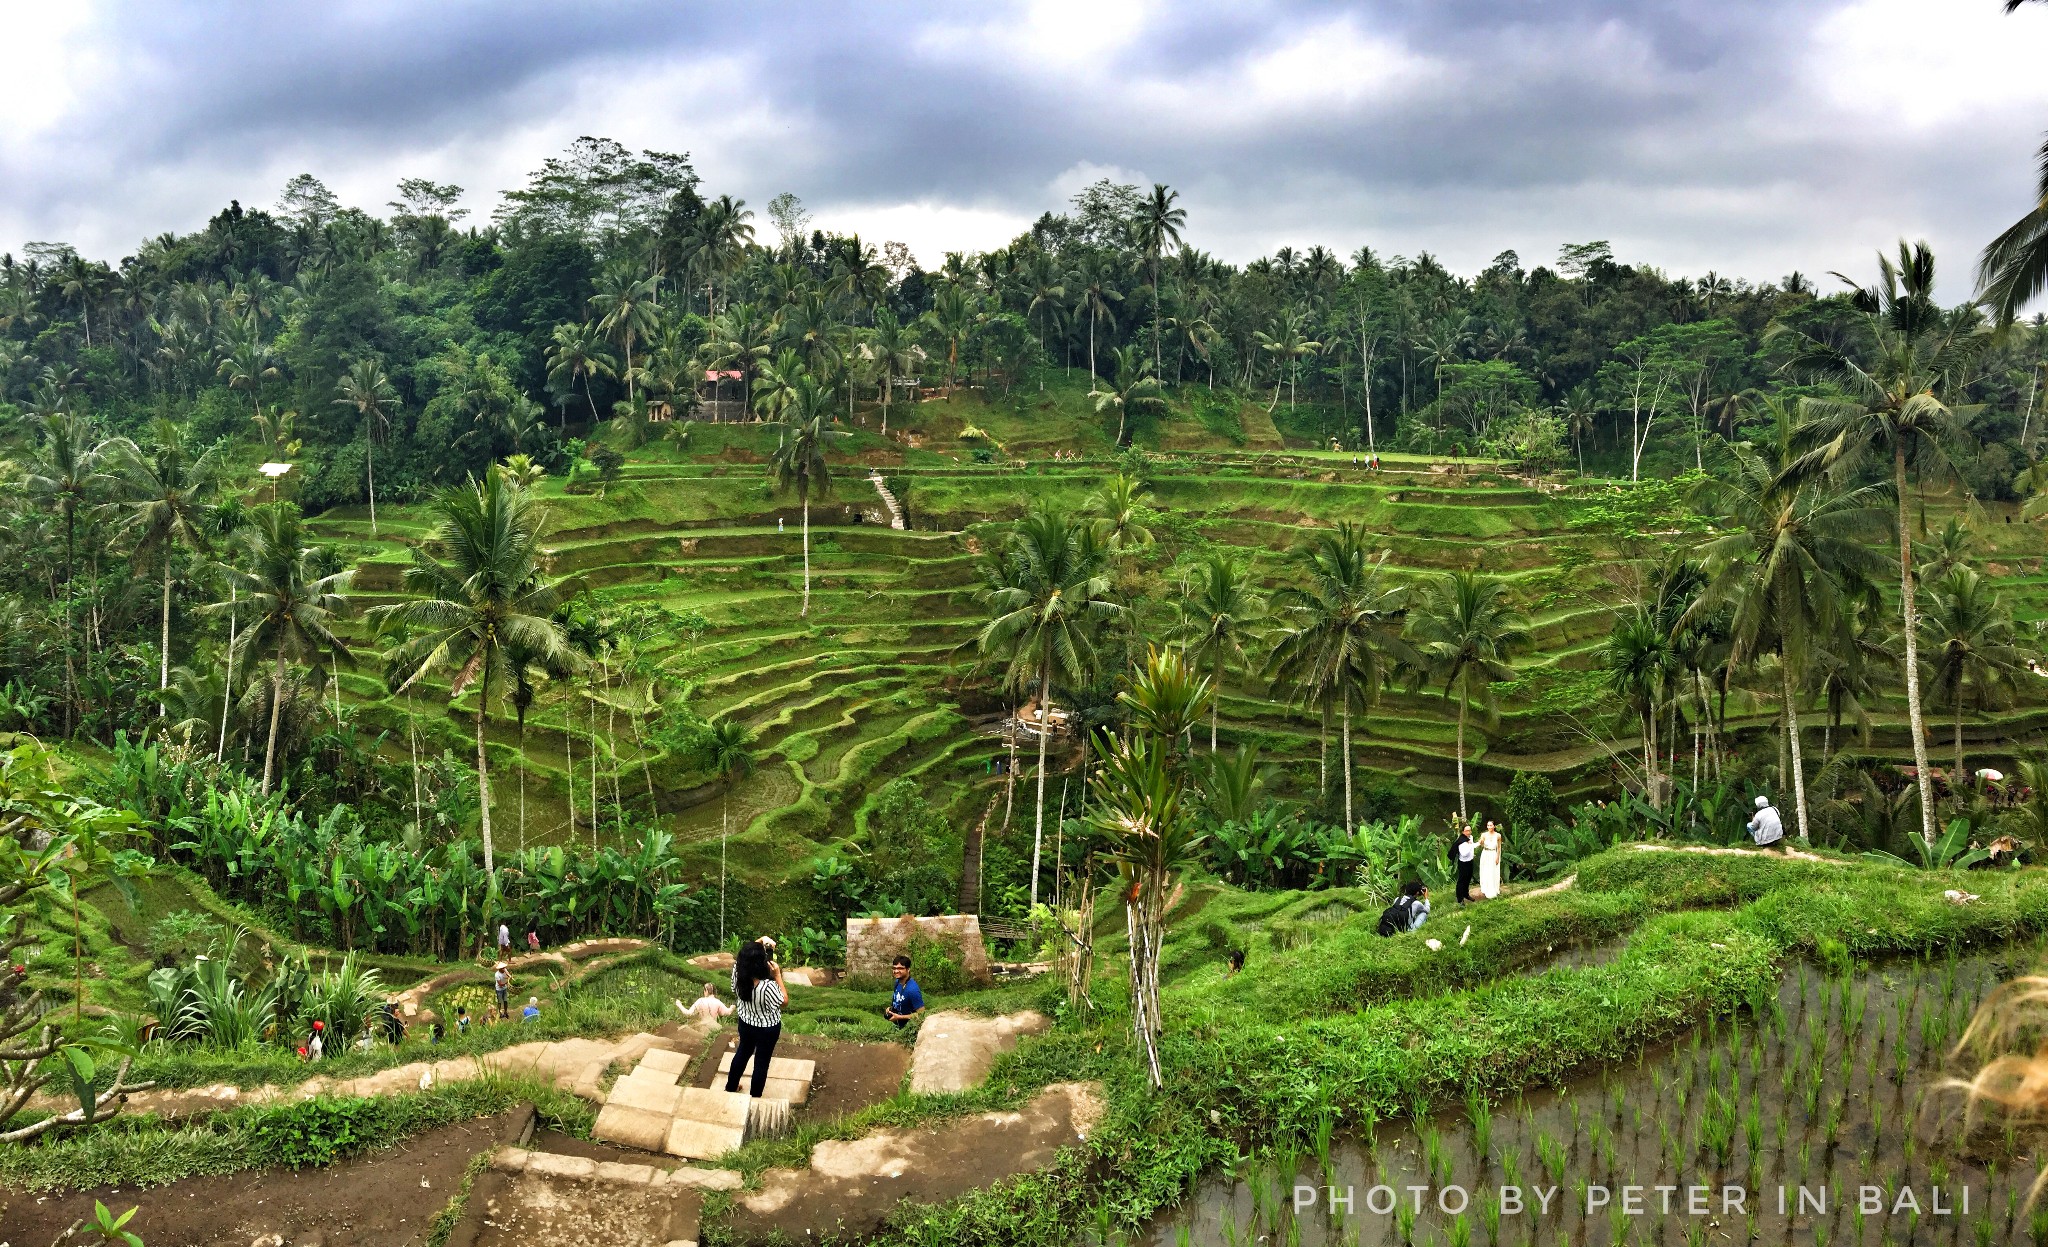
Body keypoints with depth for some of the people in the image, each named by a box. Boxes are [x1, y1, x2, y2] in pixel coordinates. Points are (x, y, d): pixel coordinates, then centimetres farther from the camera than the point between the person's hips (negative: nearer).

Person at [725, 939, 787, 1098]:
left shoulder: (738, 973, -25)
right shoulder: (767, 987, -40)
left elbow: (746, 955, -3)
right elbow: (784, 1001, -20)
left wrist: (761, 941, -15)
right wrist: (778, 975, -25)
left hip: (745, 1023, 5)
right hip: (767, 1029, -5)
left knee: (743, 1052, 31)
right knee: (761, 1062, 18)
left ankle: (731, 1087, 50)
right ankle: (755, 1098, 38)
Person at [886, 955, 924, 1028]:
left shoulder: (912, 989, -29)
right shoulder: (898, 982, -3)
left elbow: (921, 1013, -27)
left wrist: (899, 1017, -24)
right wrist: (891, 1008, -2)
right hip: (898, 1026, 8)